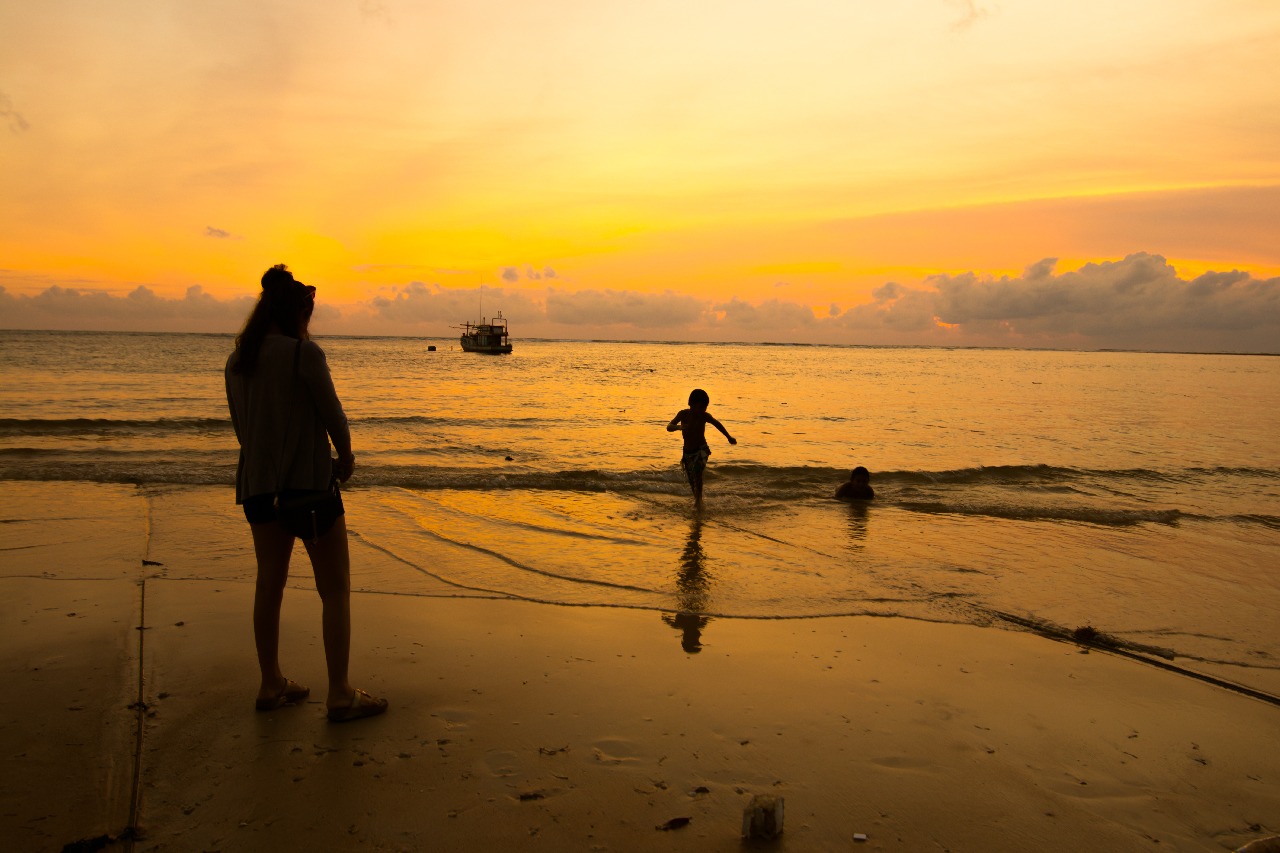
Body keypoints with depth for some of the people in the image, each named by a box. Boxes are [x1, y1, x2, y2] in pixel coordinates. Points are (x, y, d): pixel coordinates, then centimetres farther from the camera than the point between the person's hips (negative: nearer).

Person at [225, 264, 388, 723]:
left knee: (269, 583, 15)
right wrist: (345, 458, 7)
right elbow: (332, 413, -10)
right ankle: (340, 694, 5)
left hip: (257, 483, 7)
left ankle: (271, 685, 25)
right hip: (309, 481, -6)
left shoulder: (237, 361, 6)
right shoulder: (304, 352, -13)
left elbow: (241, 425, 12)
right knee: (335, 589, 3)